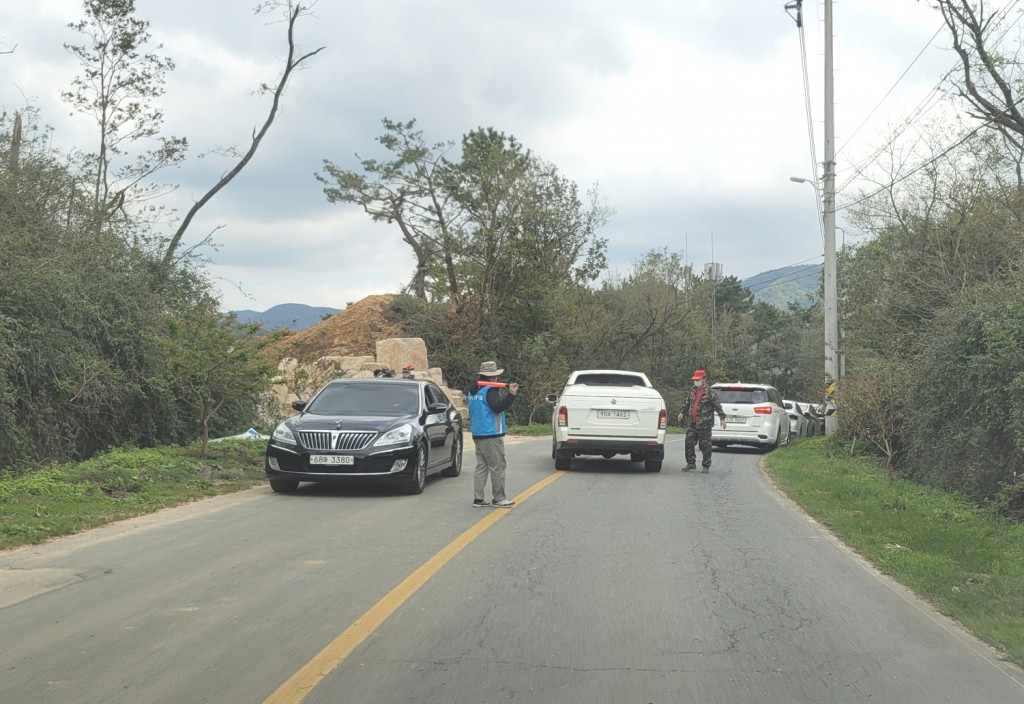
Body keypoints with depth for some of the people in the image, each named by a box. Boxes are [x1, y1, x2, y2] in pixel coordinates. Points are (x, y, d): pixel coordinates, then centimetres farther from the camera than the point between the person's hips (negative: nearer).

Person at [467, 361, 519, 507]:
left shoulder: (472, 390, 12)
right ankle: (499, 499, -1)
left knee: (481, 466, 9)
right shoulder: (491, 390, -14)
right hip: (491, 435, -8)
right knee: (497, 467, -2)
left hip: (477, 434, 8)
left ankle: (478, 498, 5)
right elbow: (497, 407, -25)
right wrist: (511, 395, -26)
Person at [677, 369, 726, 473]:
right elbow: (687, 403, 24)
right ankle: (691, 464, 16)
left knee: (705, 446, 1)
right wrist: (682, 412, 16)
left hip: (704, 425, -6)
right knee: (689, 443, 5)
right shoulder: (693, 390, 13)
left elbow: (718, 406, -9)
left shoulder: (710, 392, -7)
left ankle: (706, 466, 10)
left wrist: (722, 418, -15)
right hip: (692, 424, 6)